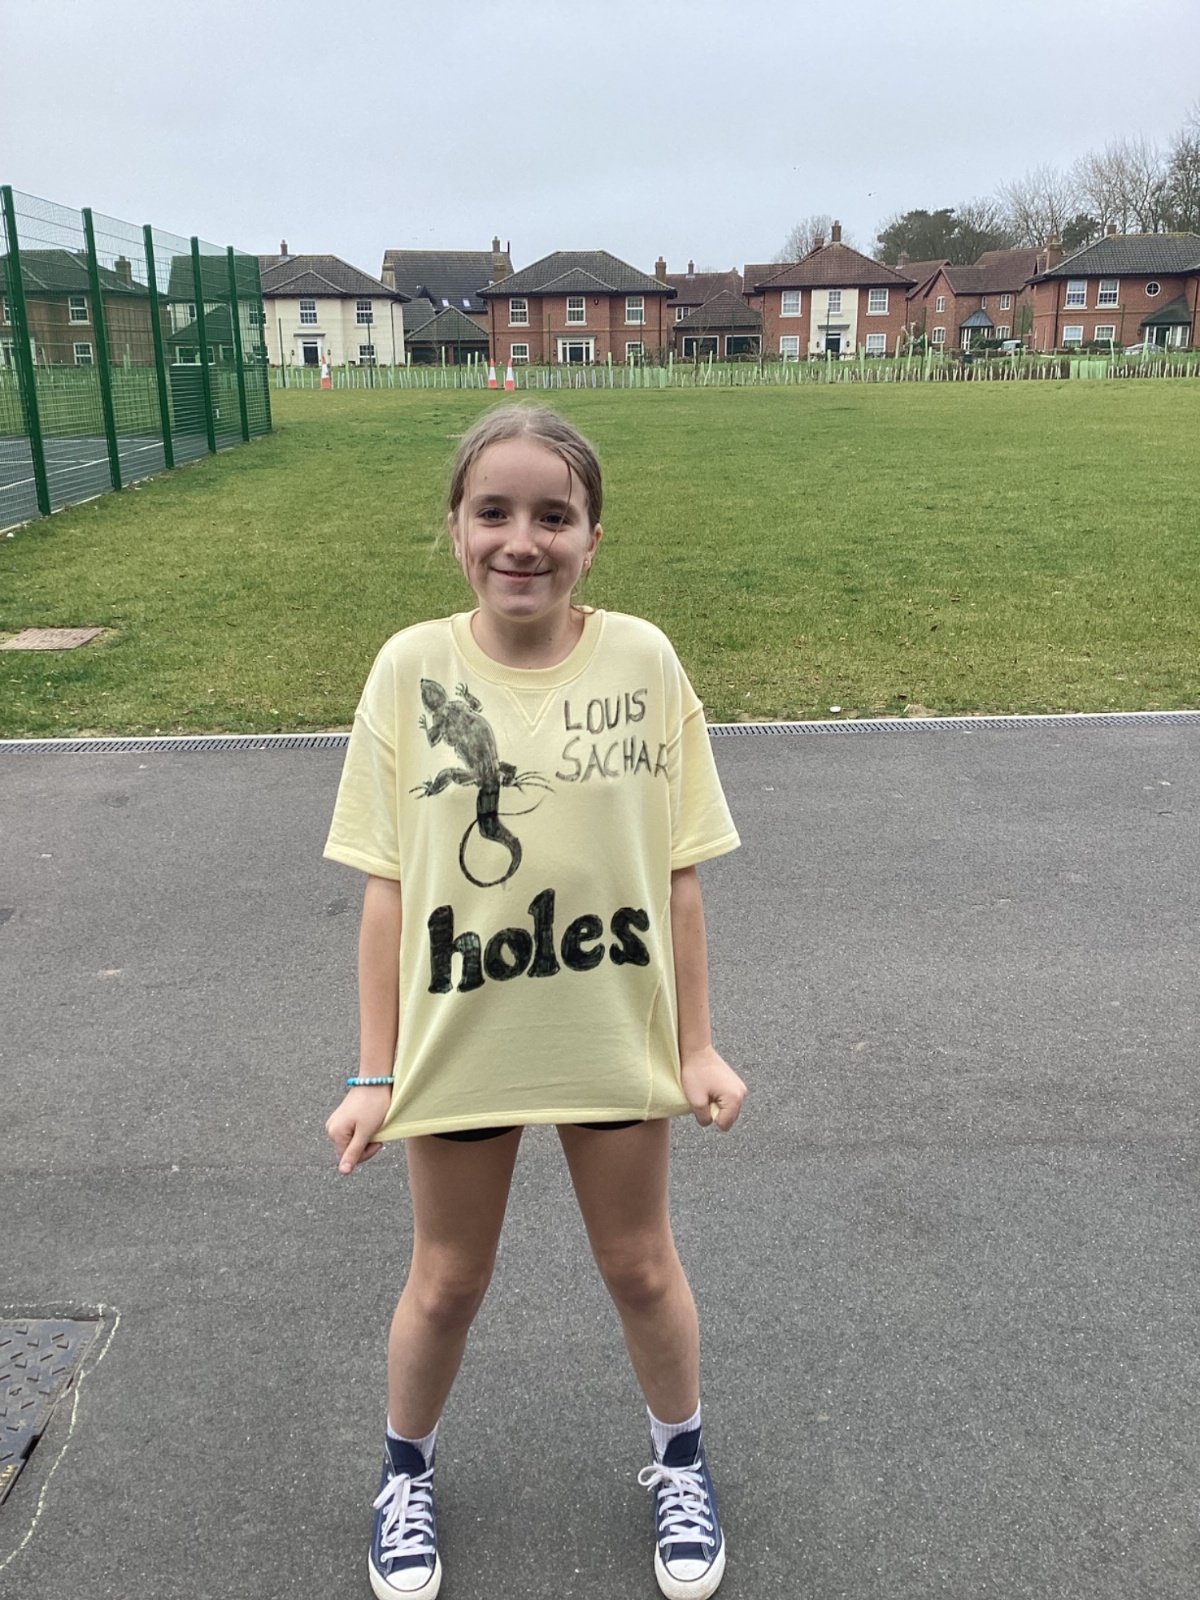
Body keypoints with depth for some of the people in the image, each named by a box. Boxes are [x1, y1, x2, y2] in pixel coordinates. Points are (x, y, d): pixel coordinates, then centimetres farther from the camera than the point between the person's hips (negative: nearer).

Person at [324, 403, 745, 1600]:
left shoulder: (641, 660, -11)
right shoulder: (412, 667, -11)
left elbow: (676, 873, -5)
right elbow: (387, 886, -6)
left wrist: (696, 1044, -2)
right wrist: (373, 1072, -4)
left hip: (615, 1038, 0)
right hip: (458, 1040, 0)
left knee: (640, 1265, 19)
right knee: (446, 1280, 18)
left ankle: (680, 1465, 48)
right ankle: (405, 1473, 48)